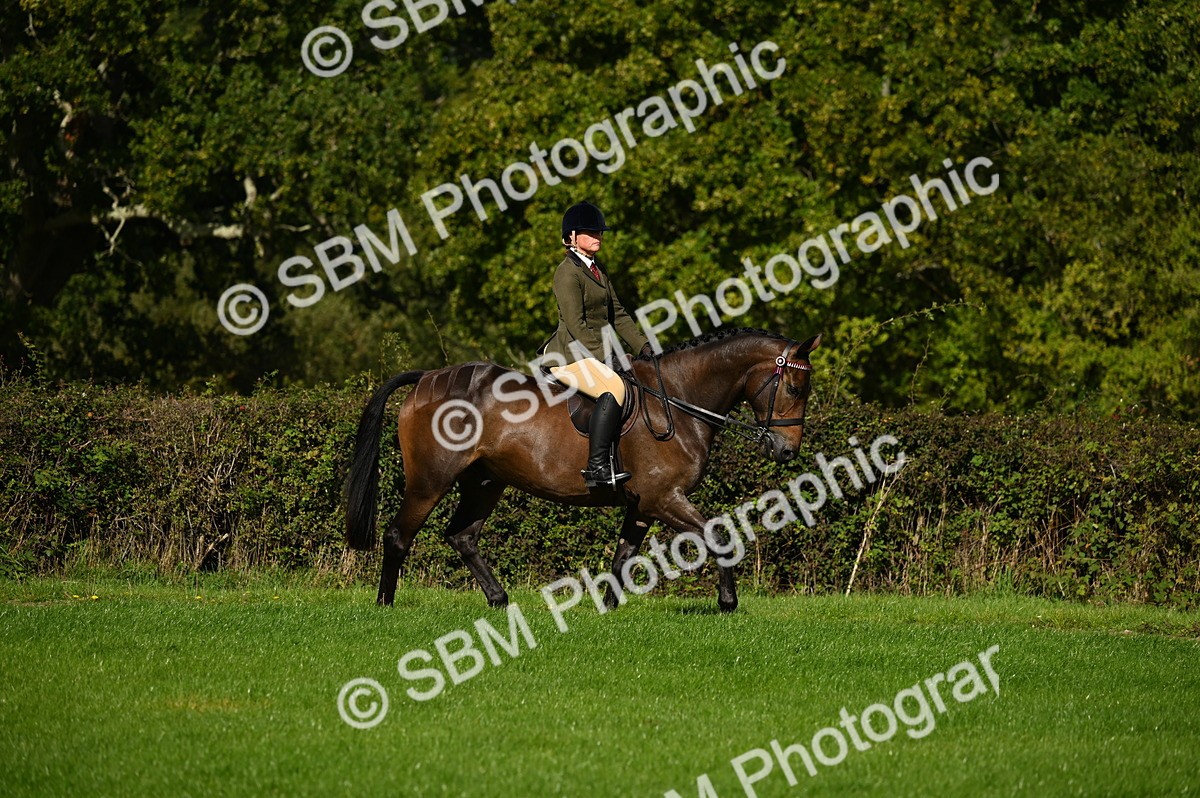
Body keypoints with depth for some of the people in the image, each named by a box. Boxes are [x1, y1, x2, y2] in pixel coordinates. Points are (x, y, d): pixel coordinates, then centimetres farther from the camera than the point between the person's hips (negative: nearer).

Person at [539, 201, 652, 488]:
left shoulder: (598, 269, 17)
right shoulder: (568, 273, -12)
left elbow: (617, 314, 19)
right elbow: (576, 324, -18)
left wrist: (643, 346, 7)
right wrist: (605, 357, -21)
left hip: (595, 353, 10)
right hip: (571, 354, -10)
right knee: (614, 388, -33)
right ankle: (597, 468, -37)